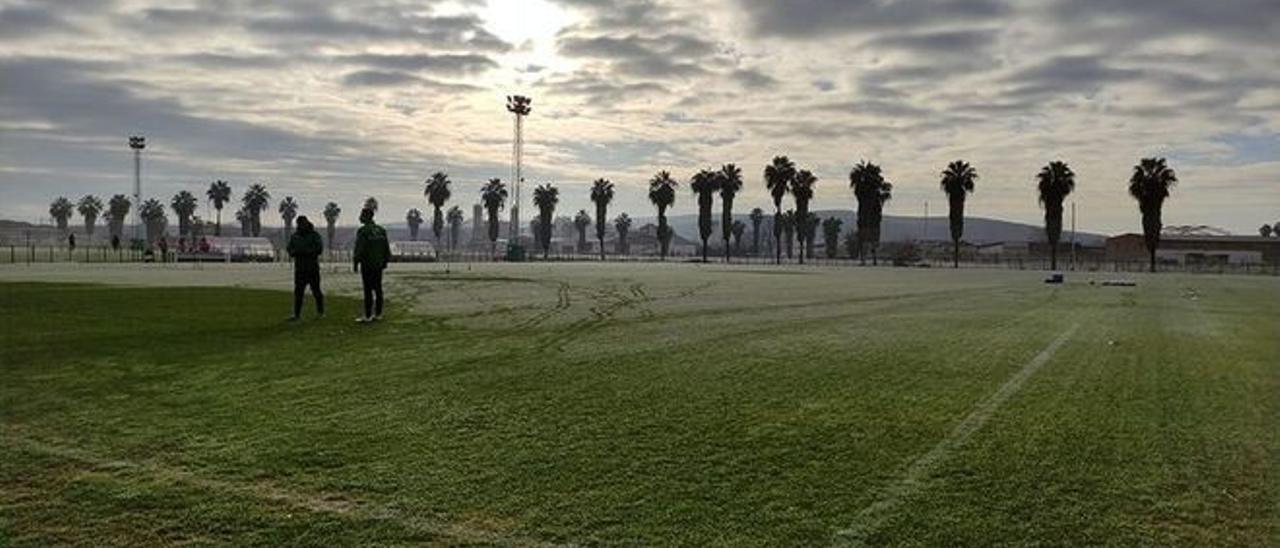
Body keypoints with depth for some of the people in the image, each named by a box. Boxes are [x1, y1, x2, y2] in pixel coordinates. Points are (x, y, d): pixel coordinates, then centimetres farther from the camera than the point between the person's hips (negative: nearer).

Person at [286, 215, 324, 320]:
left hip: (313, 268, -3)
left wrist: (307, 251, -19)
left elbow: (319, 249, -11)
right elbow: (290, 251, 9)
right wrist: (295, 251, -13)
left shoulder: (314, 235, -1)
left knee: (316, 291, 3)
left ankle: (320, 312, 15)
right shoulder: (294, 236, 11)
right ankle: (297, 314, 3)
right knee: (298, 292, 1)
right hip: (299, 268, 4)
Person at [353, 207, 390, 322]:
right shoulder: (381, 230, 7)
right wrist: (385, 261, 19)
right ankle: (378, 314, 13)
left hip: (367, 265, -6)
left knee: (368, 290, -3)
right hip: (379, 264, 6)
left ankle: (367, 316, -1)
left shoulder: (362, 231, -13)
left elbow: (359, 249, -15)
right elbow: (387, 248, 11)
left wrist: (356, 263, -6)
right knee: (378, 289, 10)